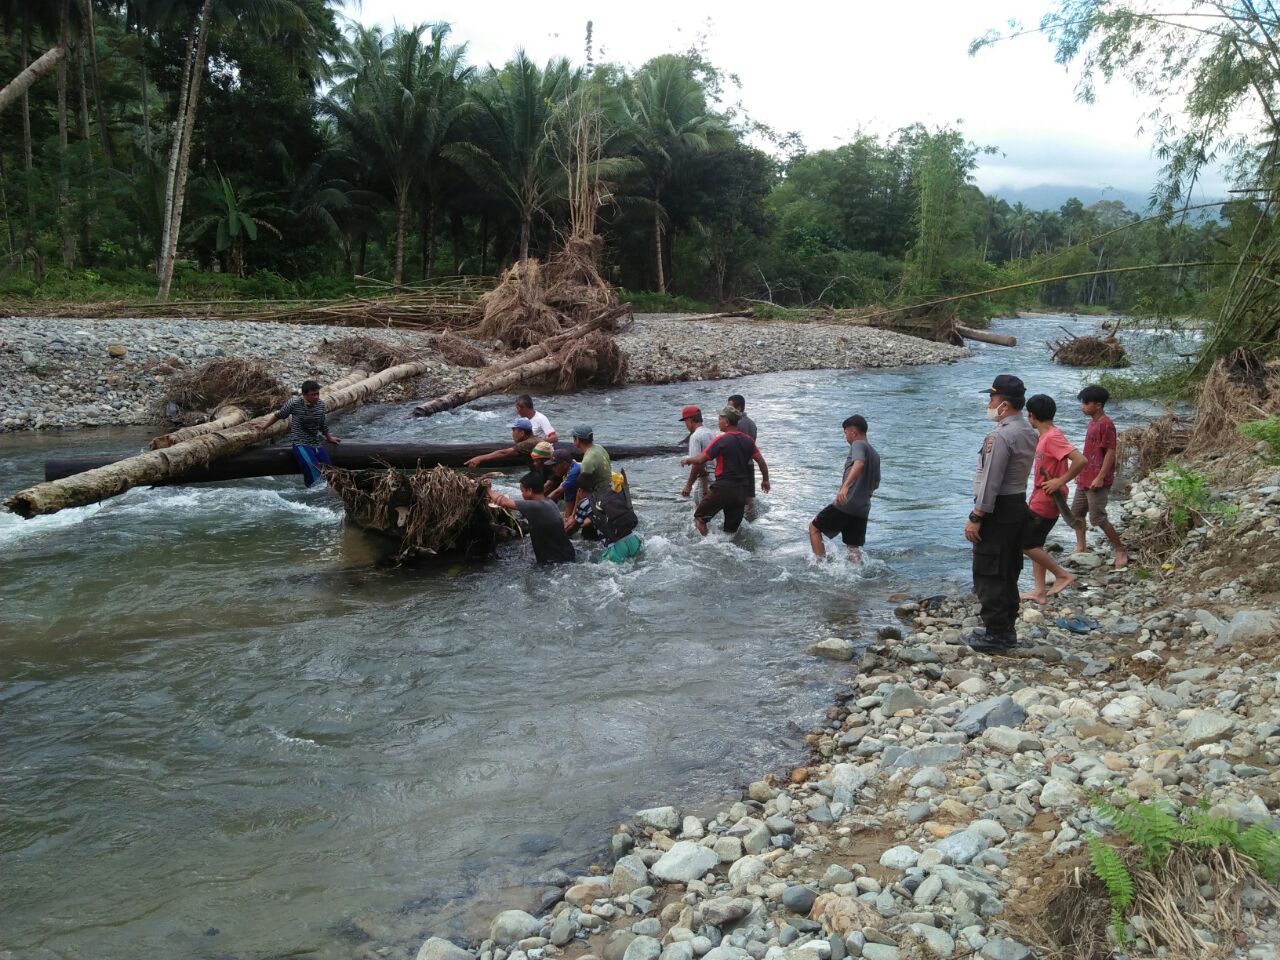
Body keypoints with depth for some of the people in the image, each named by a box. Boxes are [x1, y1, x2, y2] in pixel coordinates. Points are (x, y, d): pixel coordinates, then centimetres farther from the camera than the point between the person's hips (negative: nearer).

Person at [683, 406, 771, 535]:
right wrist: (765, 480, 19)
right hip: (743, 490, 6)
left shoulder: (721, 440, -11)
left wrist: (687, 460, 6)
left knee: (700, 517, 9)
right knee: (731, 529, 13)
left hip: (724, 488, -6)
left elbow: (701, 459, -13)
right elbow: (761, 461, 6)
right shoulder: (748, 440, 6)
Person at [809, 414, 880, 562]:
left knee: (814, 528, 7)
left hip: (845, 505, -8)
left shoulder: (858, 444, -6)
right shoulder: (875, 454, 19)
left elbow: (859, 464, -28)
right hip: (863, 508, 8)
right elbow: (876, 483, 29)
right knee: (854, 547, 12)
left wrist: (845, 486, -41)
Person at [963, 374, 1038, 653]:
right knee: (1009, 572, 15)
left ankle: (995, 634, 0)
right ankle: (1007, 629, 22)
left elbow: (990, 482, -21)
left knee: (988, 575, -3)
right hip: (1018, 504, 9)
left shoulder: (1001, 436, -19)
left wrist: (976, 518, -18)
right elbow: (1016, 474, 10)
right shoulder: (1030, 433, 10)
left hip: (998, 509, -9)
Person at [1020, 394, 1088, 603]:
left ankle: (1062, 575, 4)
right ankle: (1040, 591, 17)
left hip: (1045, 502, -10)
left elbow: (1080, 461, -29)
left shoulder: (1053, 437, -21)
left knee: (1025, 544, -6)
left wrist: (1060, 481, -23)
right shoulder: (1046, 436, 9)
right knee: (1034, 544, 12)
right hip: (1039, 501, 10)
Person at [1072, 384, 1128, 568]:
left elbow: (1111, 452, -20)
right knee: (1076, 513, 14)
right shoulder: (1092, 423, 13)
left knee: (1098, 518, -7)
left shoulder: (1106, 424, -16)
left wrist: (1100, 477, -23)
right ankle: (1081, 548, 23)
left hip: (1097, 481, -10)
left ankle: (1121, 550, 6)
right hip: (1084, 479, 10)